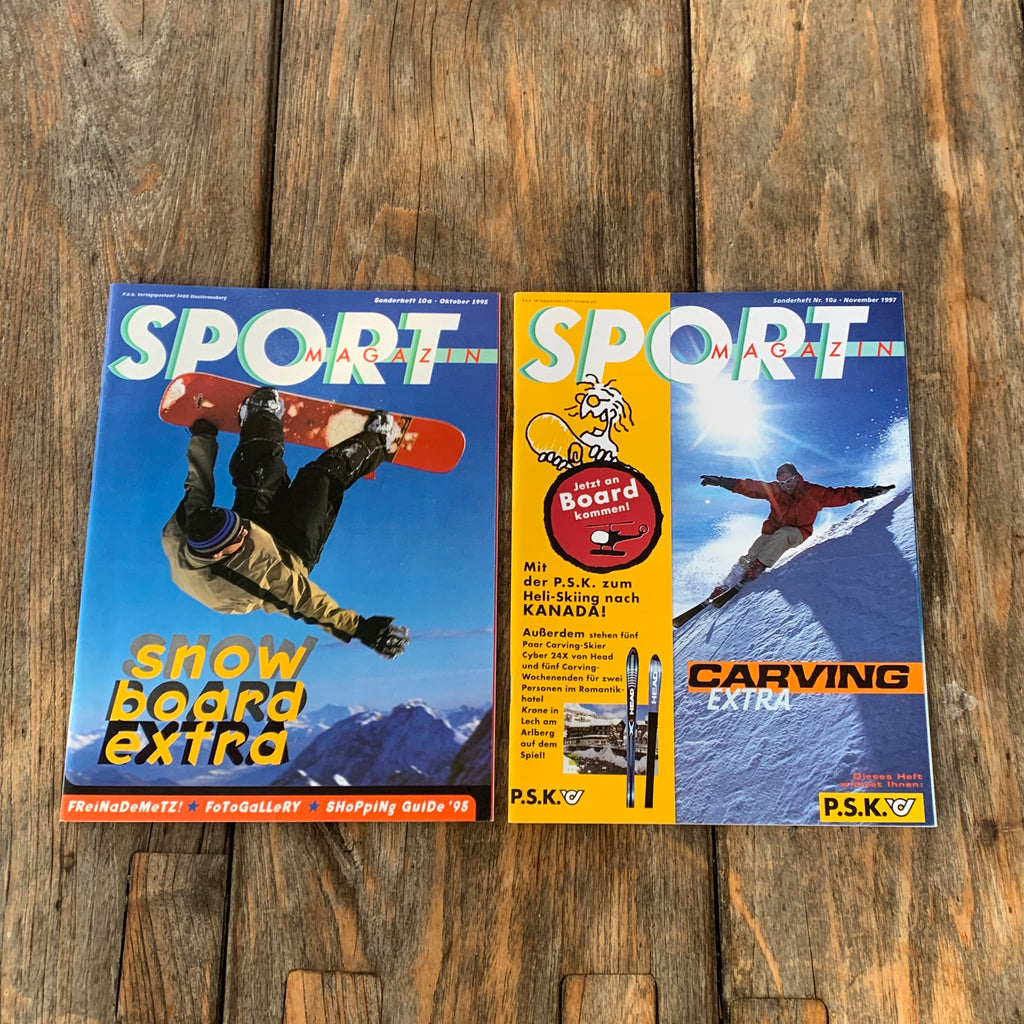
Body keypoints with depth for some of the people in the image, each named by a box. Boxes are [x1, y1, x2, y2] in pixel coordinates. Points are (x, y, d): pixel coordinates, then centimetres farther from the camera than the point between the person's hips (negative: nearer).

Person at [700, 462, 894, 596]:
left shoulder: (812, 492, -11)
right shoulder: (774, 489, -6)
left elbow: (839, 495, -8)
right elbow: (749, 487, -6)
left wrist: (868, 492, -16)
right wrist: (720, 481, -12)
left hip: (797, 533, -2)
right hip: (773, 530, 2)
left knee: (780, 535, -37)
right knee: (748, 557, -17)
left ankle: (757, 569, -36)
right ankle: (723, 588, -17)